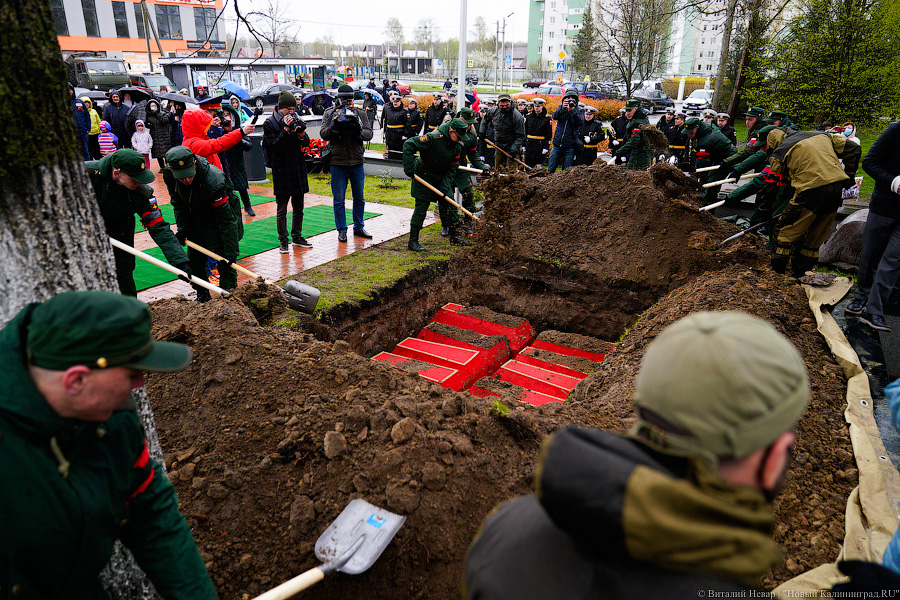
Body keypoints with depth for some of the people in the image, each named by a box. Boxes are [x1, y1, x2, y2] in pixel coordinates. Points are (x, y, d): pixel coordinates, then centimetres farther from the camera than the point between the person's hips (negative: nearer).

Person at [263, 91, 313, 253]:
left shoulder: (295, 120, 9)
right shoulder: (269, 123, -5)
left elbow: (306, 144, 9)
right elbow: (274, 146, -15)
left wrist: (301, 135, -12)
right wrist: (286, 129, -21)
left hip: (298, 169, 5)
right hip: (281, 171, -5)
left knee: (298, 207, 13)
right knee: (281, 209, 1)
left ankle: (297, 237, 25)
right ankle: (283, 241, 9)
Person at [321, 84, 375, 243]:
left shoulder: (360, 113, 6)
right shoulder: (329, 114, 1)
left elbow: (369, 134, -3)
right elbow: (323, 134, -8)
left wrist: (359, 131, -23)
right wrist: (334, 126, -27)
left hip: (357, 162, 2)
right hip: (338, 163, -2)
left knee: (359, 198, 12)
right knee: (338, 200, 3)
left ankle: (359, 227, 26)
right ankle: (341, 230, 14)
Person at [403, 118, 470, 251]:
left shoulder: (458, 145, -4)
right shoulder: (433, 138, -25)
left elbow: (453, 167, 0)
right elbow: (408, 145, -25)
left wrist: (445, 186, -11)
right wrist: (409, 168, -28)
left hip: (442, 178, 7)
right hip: (423, 177, -7)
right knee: (421, 208, -6)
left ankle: (454, 236, 24)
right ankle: (412, 241, 3)